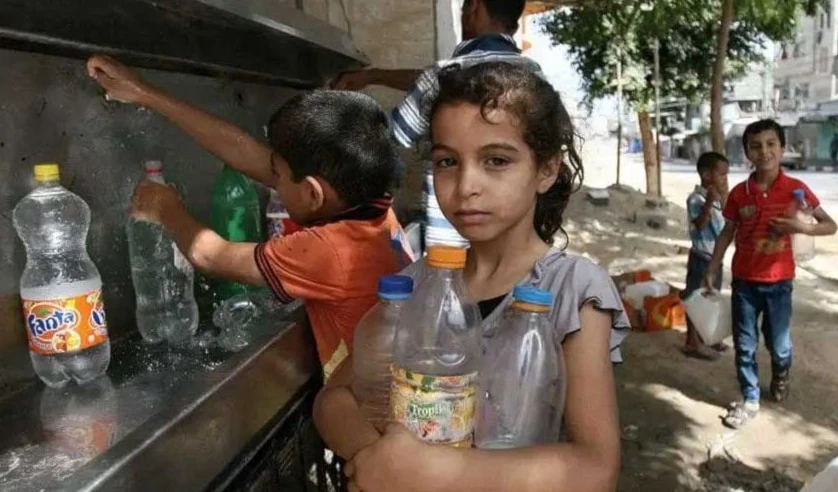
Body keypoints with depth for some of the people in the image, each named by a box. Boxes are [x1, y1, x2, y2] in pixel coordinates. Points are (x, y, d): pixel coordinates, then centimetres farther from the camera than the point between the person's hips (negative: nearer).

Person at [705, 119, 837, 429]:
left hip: (778, 281, -1)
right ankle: (750, 400, 22)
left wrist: (801, 227, -22)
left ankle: (781, 374, 46)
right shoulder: (739, 193, -5)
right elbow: (727, 233, 5)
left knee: (778, 343, 12)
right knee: (745, 345, 7)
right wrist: (711, 270, 3)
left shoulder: (796, 189, -8)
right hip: (744, 281, 1)